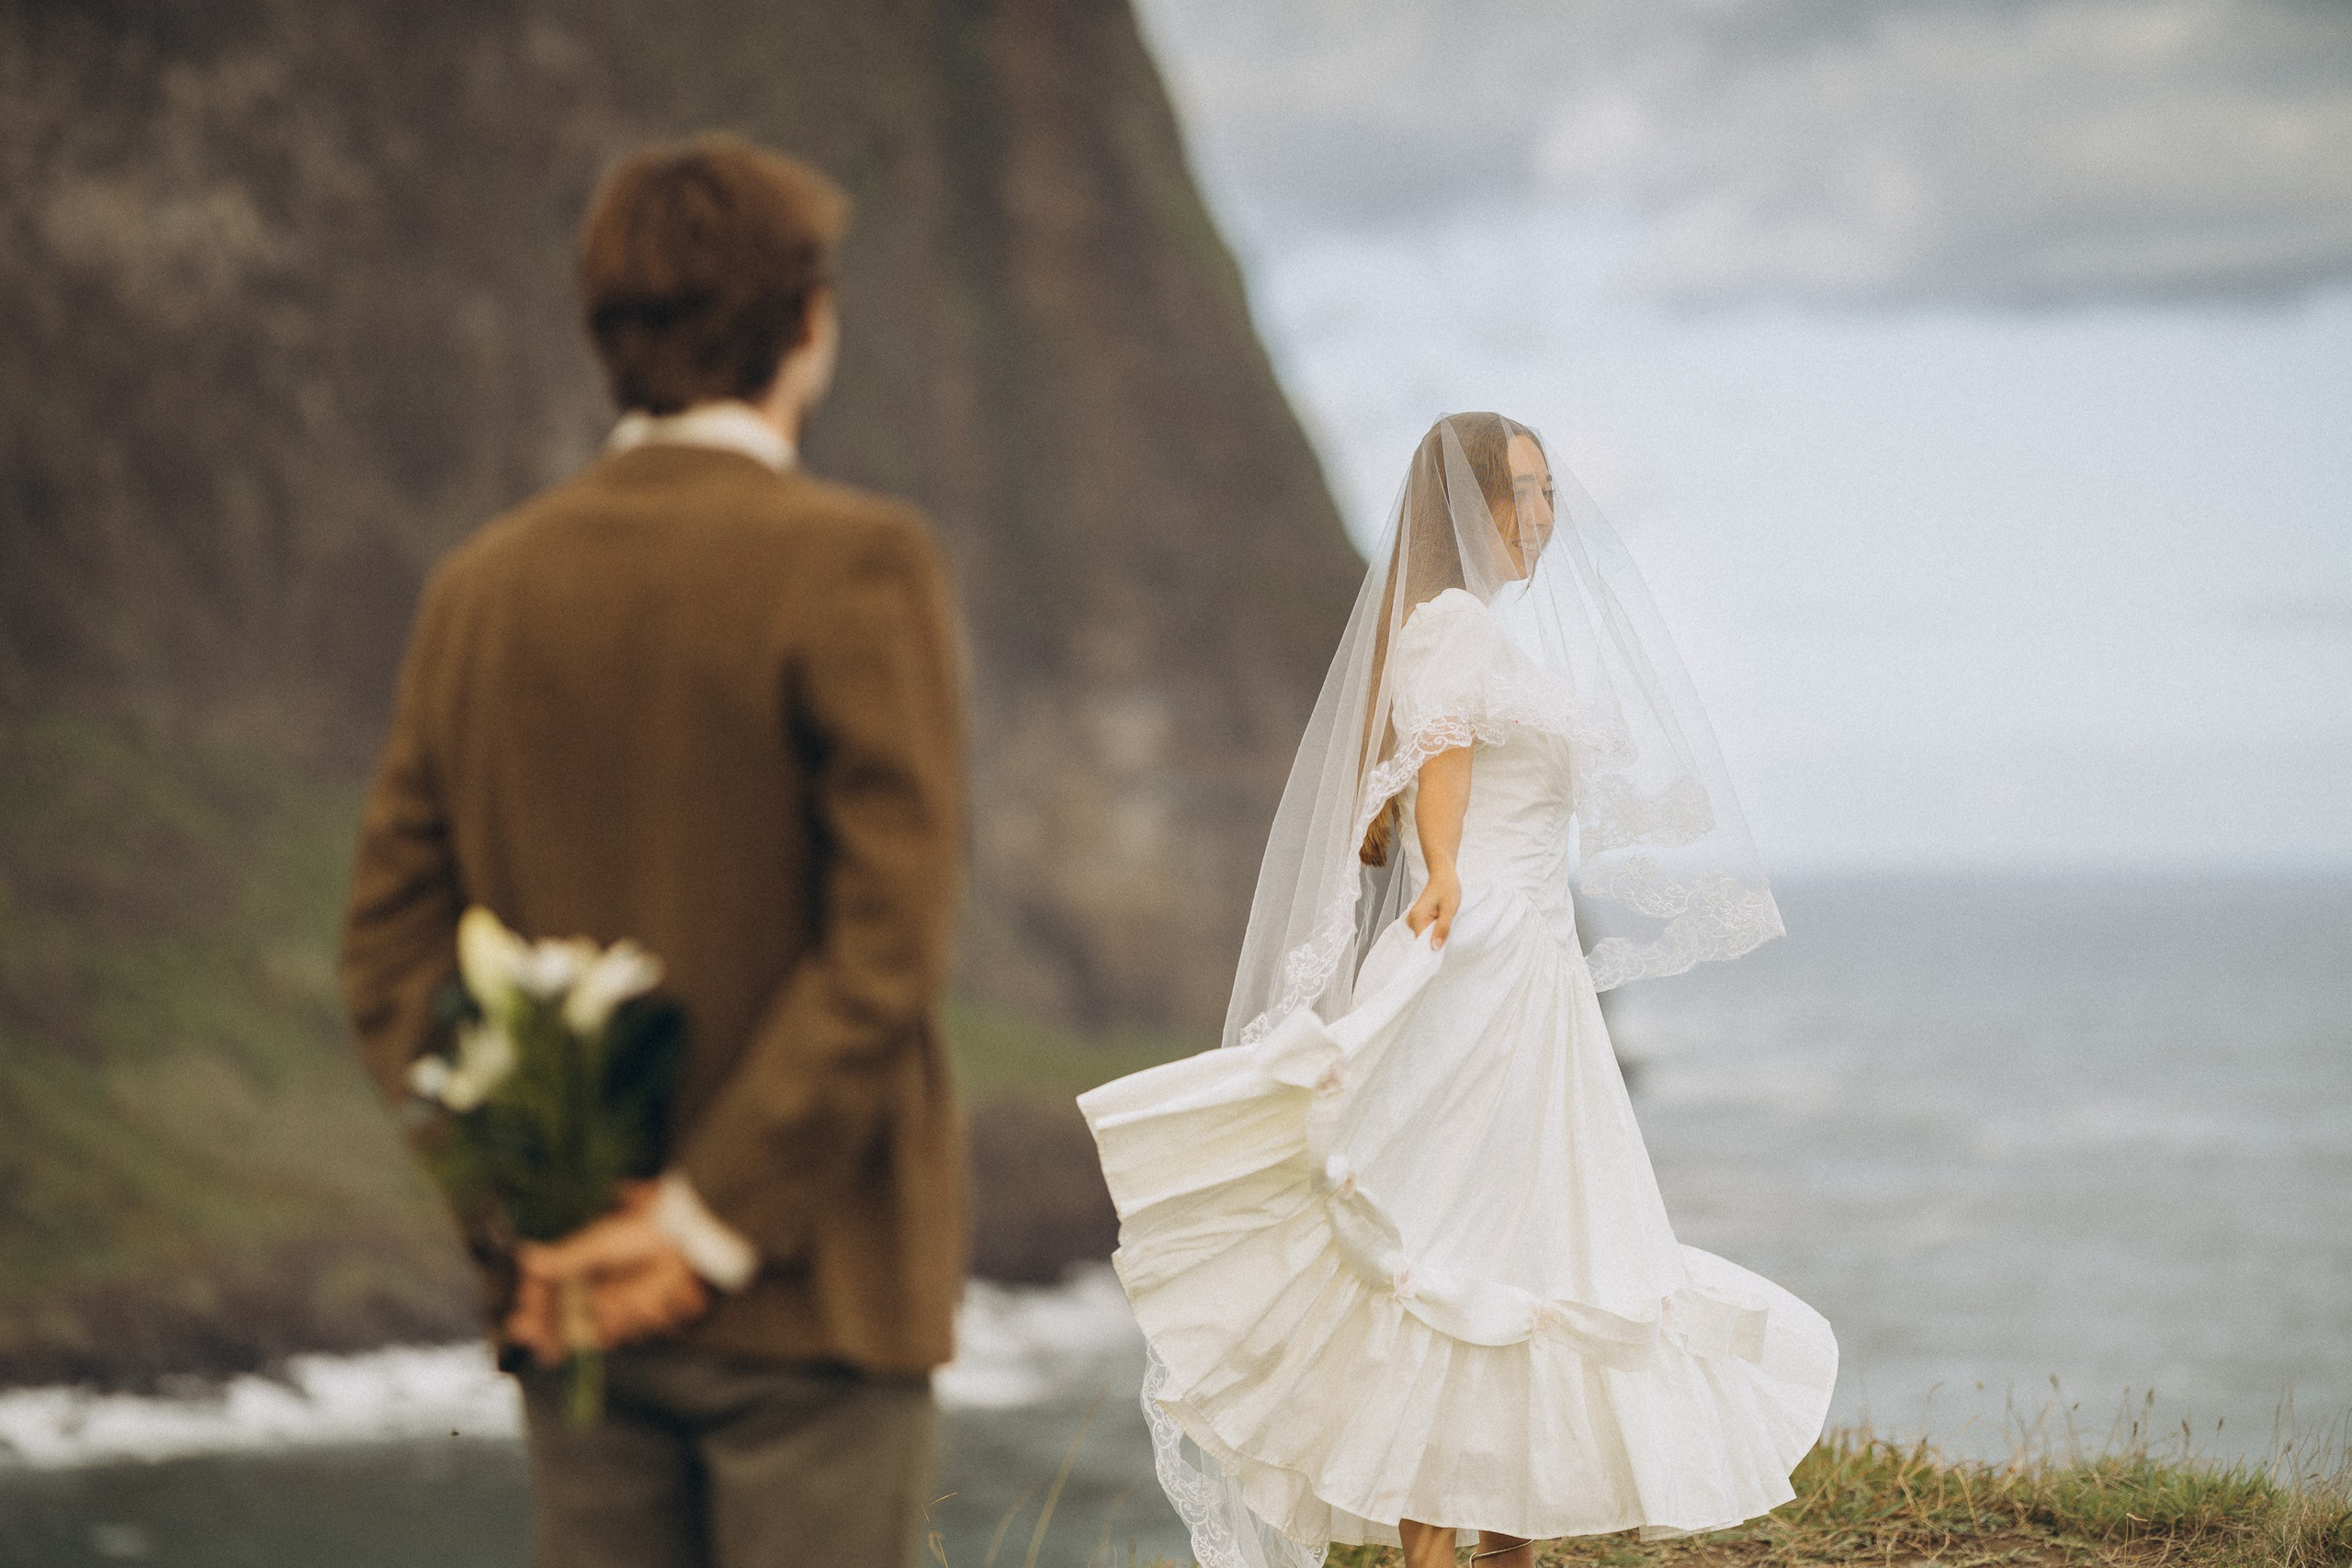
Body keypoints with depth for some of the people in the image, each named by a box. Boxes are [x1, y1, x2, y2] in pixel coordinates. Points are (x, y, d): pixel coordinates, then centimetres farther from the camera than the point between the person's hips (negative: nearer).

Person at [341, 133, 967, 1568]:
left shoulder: (484, 586, 6)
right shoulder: (855, 564, -11)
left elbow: (393, 958, 5)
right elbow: (890, 939, -18)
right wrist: (713, 1222, -14)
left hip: (569, 1294, 5)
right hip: (812, 1289, -5)